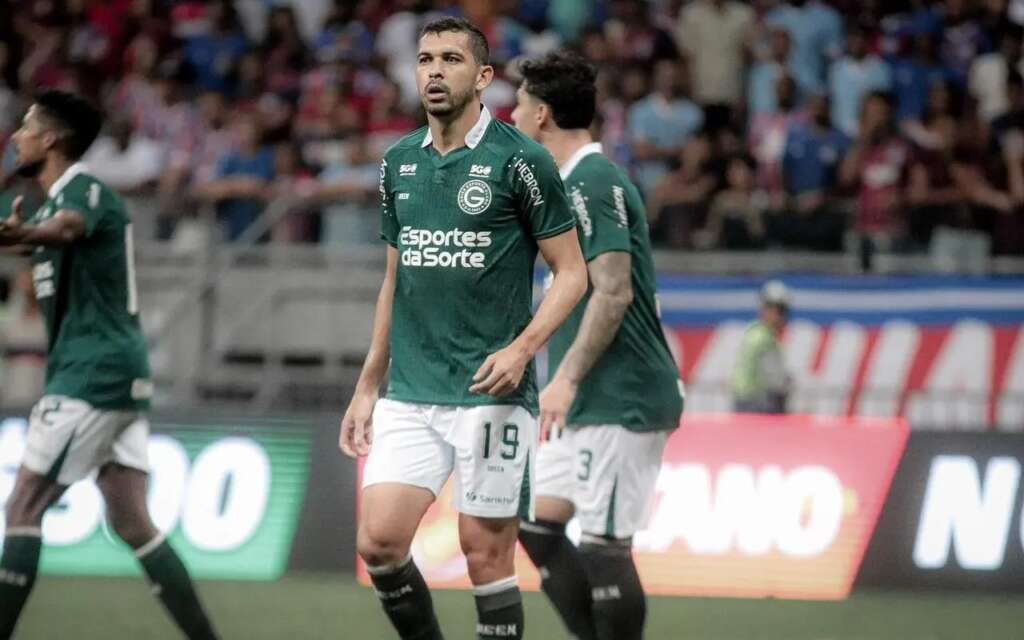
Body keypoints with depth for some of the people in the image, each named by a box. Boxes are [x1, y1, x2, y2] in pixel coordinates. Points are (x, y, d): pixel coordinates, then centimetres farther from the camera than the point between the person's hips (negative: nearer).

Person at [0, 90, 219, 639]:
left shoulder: (85, 190, -14)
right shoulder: (59, 199, 17)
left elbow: (68, 227, -38)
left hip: (94, 374, -10)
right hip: (120, 372, 10)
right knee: (131, 522, 4)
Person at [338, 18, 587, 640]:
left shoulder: (519, 160, -6)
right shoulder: (399, 162, 11)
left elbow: (572, 273, -4)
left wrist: (521, 348, -19)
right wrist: (368, 388, 17)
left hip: (490, 395, -5)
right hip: (409, 396, 5)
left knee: (487, 551, -2)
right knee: (378, 541, -6)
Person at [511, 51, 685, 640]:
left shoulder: (593, 181, -14)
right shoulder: (577, 180, 16)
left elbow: (614, 291, -22)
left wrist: (567, 380, -23)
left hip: (621, 402, -10)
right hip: (596, 402, 10)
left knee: (604, 546, -8)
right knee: (537, 524, 10)